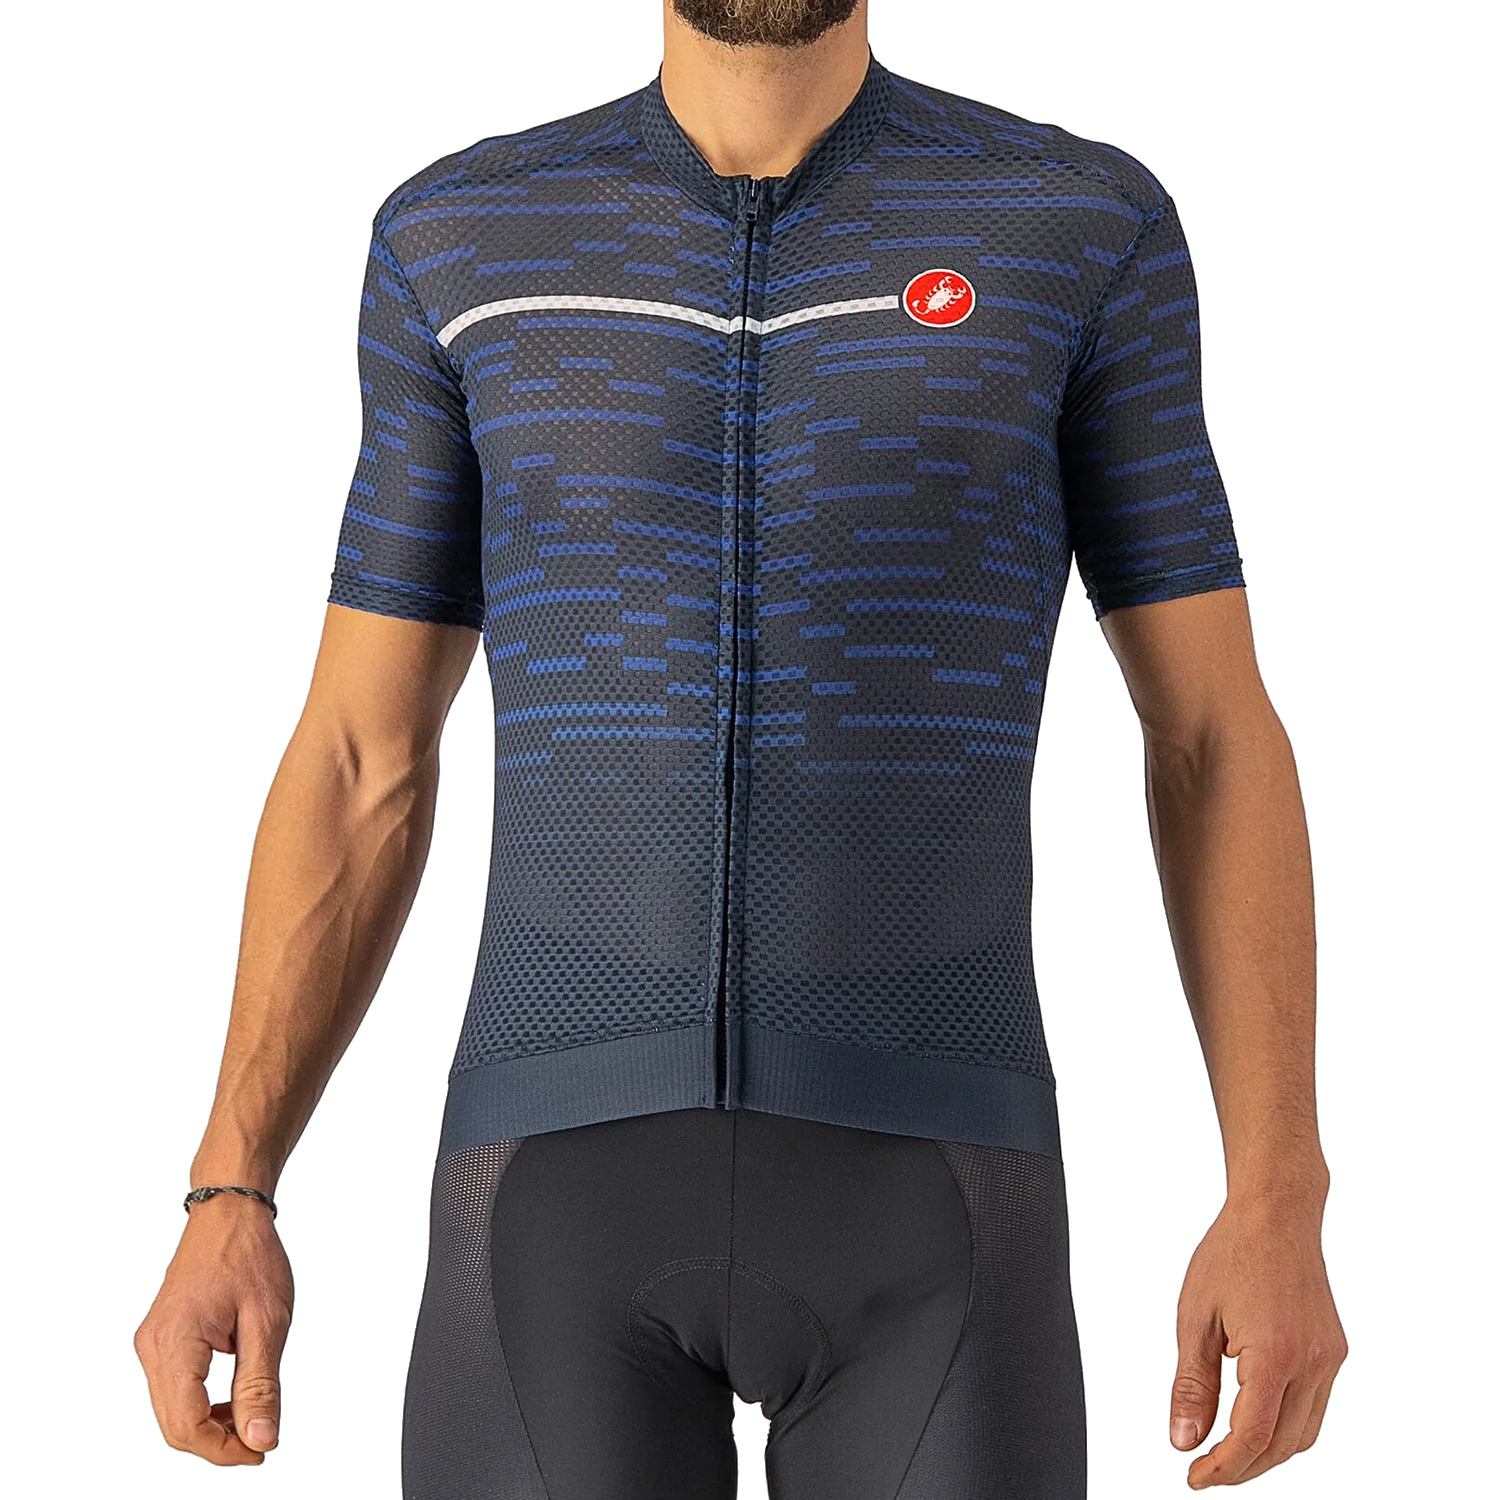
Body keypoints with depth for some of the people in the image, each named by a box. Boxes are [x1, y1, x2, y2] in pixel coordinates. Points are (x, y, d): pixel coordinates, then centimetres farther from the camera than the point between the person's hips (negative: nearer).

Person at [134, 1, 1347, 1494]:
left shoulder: (1084, 225, 4)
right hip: (575, 1173, 1)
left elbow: (1219, 742, 4)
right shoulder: (459, 237, 8)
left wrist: (1279, 1204, -6)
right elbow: (359, 768, 10)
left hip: (918, 1180, 0)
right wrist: (225, 1200, 1)